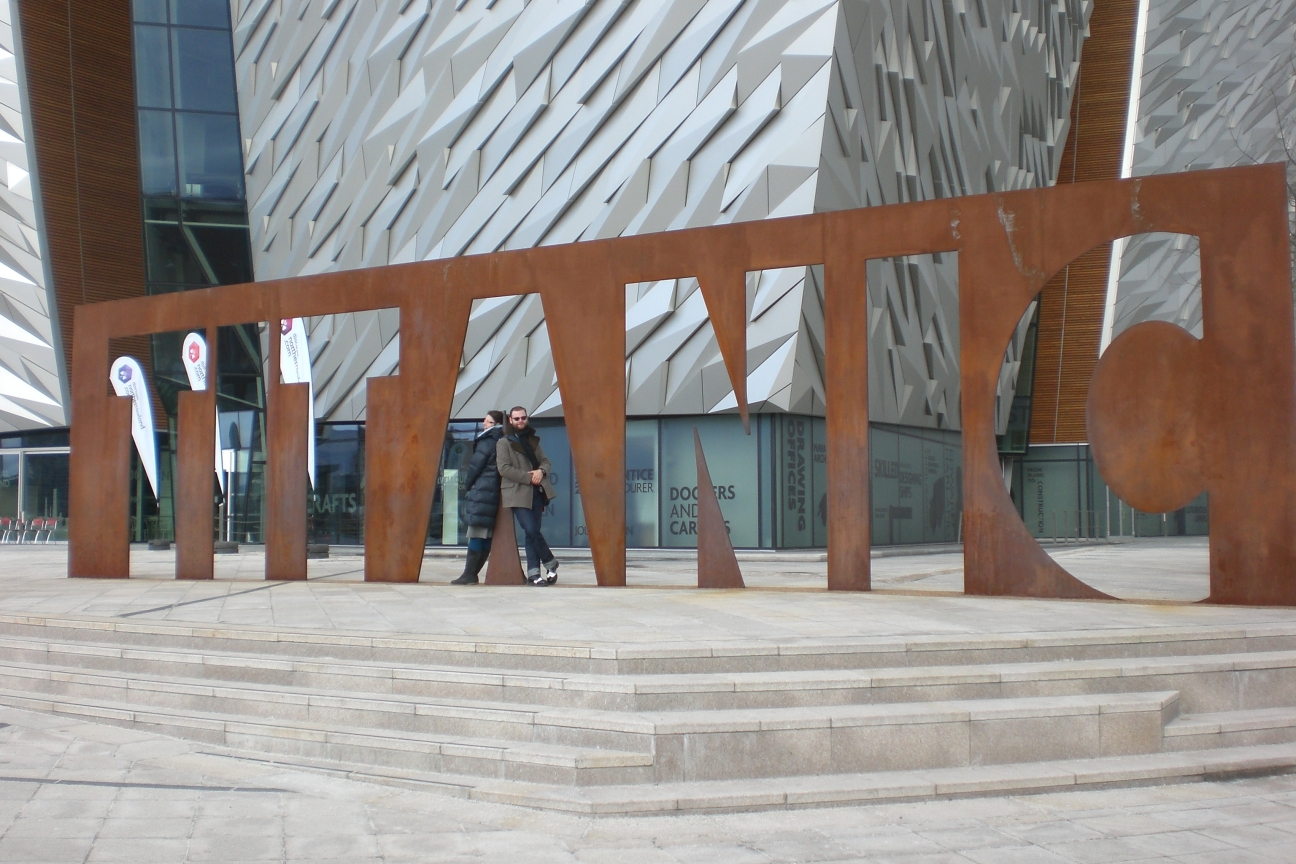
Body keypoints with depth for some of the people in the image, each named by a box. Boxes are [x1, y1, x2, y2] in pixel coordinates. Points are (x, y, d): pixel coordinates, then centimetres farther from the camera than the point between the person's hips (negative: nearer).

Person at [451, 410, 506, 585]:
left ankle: (469, 574, -10)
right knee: (487, 536, 7)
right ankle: (472, 573, 10)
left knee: (476, 534, -9)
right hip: (495, 493, 9)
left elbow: (475, 467, -8)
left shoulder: (486, 442, -9)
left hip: (481, 492, -8)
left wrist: (468, 484, 8)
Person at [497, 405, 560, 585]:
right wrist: (528, 477, -12)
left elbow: (545, 461, 19)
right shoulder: (504, 443, 2)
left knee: (533, 532, 2)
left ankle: (534, 572, 5)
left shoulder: (533, 441, 20)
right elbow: (504, 468, -8)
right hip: (518, 494, -5)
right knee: (532, 531, -14)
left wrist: (541, 471, -5)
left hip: (536, 492, 5)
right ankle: (550, 563, 2)